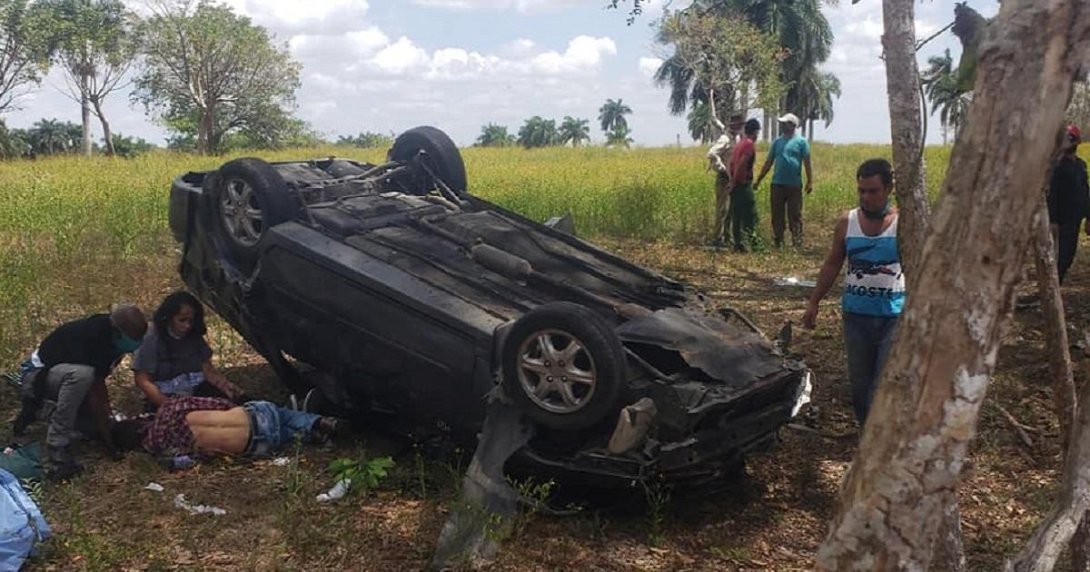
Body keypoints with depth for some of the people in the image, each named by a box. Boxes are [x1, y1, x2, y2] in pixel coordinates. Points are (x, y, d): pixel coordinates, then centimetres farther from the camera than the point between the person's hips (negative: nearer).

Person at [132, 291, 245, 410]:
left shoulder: (194, 337, 8)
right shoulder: (151, 341, -8)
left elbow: (208, 369, 11)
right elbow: (143, 381, -10)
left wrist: (226, 386, -10)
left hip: (199, 393, 5)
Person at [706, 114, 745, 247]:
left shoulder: (736, 139, 14)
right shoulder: (725, 139, -15)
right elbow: (711, 154, -28)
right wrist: (722, 168, -23)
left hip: (732, 179, 9)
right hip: (724, 178, -9)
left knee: (730, 209, 13)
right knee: (723, 209, -7)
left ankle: (725, 236, 21)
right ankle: (717, 238, -4)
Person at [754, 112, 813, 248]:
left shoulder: (801, 141, 1)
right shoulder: (777, 141, 12)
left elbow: (807, 163, -2)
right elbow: (769, 162, 14)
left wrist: (810, 182, -8)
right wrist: (759, 180, 12)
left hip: (794, 185, -4)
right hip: (777, 184, 4)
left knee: (795, 216, 0)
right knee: (777, 215, 6)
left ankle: (797, 243, 4)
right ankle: (778, 242, 14)